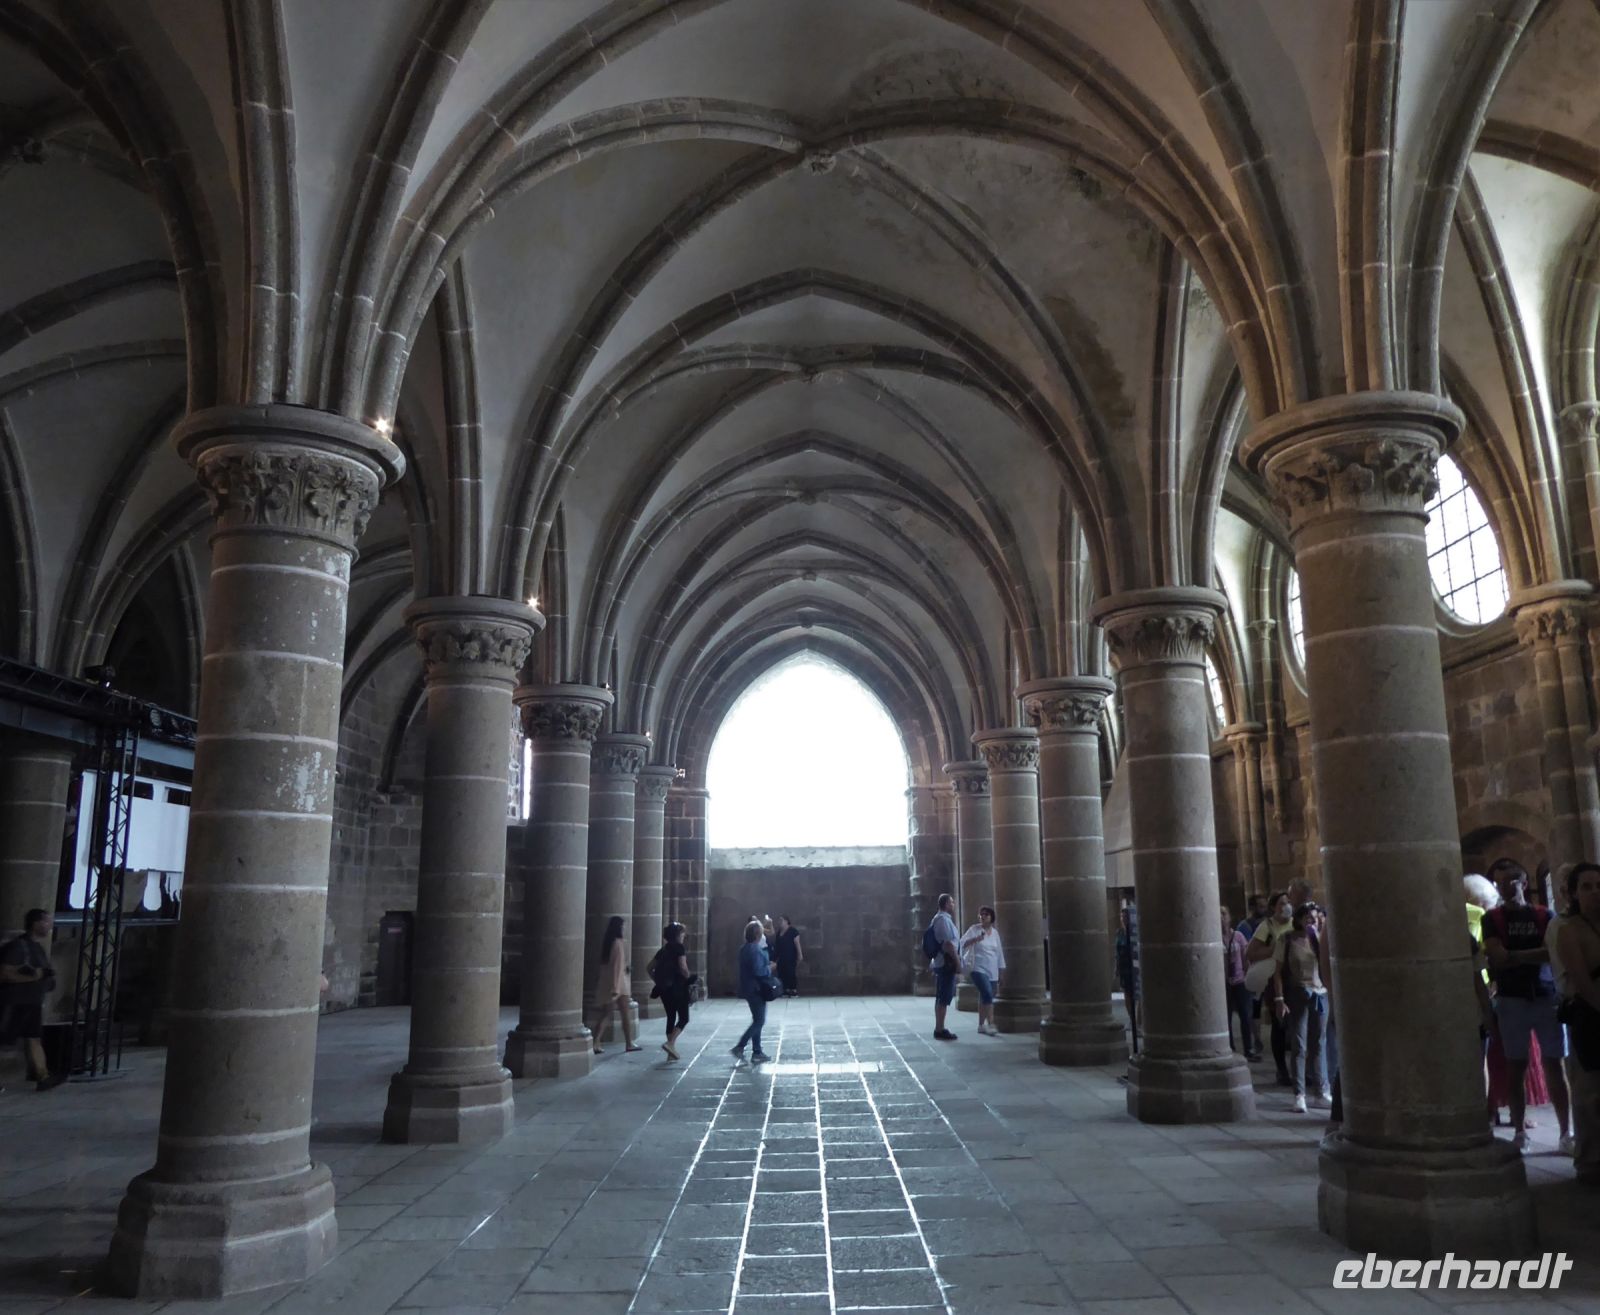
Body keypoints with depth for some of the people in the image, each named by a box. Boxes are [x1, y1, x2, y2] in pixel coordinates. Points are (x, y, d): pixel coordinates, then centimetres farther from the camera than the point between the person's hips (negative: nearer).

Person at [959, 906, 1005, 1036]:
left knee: (985, 998, 9)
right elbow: (963, 943, -11)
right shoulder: (974, 929, -3)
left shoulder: (995, 932, 12)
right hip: (978, 968, -5)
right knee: (988, 994, -20)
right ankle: (991, 1024, -22)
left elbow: (999, 951, 18)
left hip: (992, 970, 5)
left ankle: (981, 1025, 20)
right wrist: (975, 939, -28)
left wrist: (1001, 969, 18)